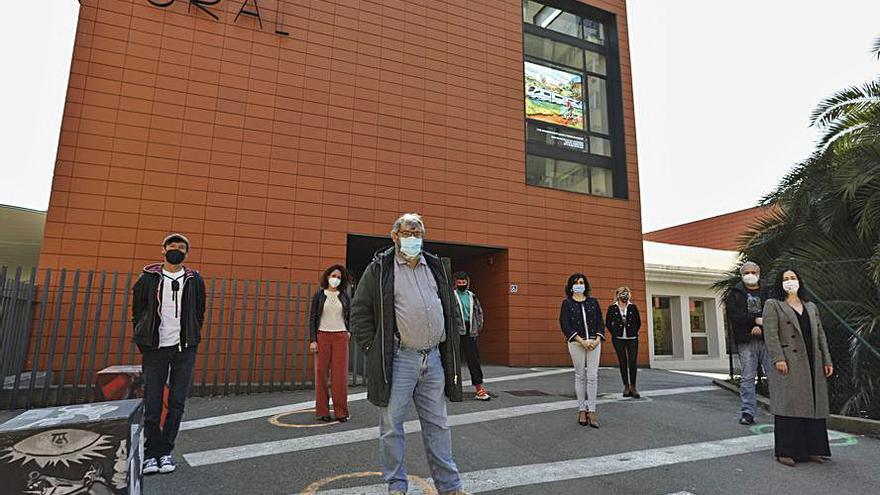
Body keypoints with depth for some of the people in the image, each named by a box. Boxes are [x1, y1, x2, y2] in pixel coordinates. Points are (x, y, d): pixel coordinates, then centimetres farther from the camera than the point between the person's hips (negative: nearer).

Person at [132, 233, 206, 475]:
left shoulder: (195, 280, 6)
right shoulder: (148, 278, 3)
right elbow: (137, 312, 9)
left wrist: (191, 341, 9)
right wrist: (145, 344, 6)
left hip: (185, 349, 1)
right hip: (156, 348, -1)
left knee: (177, 403, 4)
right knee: (152, 403, 1)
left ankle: (165, 452, 15)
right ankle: (151, 454, 11)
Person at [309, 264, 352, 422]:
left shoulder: (345, 296, 11)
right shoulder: (319, 295, 6)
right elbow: (312, 318, 4)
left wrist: (349, 331, -1)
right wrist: (312, 340, -4)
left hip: (340, 336, 1)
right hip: (322, 336, -1)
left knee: (340, 374, -2)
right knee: (321, 372, -1)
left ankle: (341, 411, 4)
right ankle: (322, 411, 8)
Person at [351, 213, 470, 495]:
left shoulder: (438, 268, 13)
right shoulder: (379, 269, -1)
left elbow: (452, 311, 20)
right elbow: (360, 312, -1)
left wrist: (449, 349, 12)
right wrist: (374, 350, -6)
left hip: (433, 358, 4)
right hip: (398, 359, -4)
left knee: (437, 424, 13)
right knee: (391, 425, 5)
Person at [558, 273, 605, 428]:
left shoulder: (593, 302, 12)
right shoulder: (567, 303, 4)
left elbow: (600, 322, 9)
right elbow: (565, 325, -5)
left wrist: (597, 339, -8)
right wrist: (582, 341, -13)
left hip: (594, 342, 2)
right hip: (576, 343, -2)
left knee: (593, 376, -2)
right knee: (580, 376, 4)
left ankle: (591, 410, 3)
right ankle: (581, 409, 12)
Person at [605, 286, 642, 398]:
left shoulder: (633, 307, 6)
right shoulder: (612, 308, 3)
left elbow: (638, 322, 12)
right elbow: (608, 323, 7)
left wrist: (634, 332, 3)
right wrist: (614, 333, -1)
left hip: (632, 338, 0)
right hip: (618, 339, 0)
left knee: (632, 362, -6)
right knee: (623, 362, 3)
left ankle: (633, 387, 3)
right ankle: (626, 386, 12)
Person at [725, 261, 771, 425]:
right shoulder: (735, 293, 10)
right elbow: (733, 314, -4)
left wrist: (761, 326, -13)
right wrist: (755, 319, -12)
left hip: (767, 339, 1)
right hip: (746, 341, -1)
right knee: (748, 378, 2)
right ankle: (747, 412, 6)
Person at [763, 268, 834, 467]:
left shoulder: (811, 307, 19)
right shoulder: (773, 305, 2)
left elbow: (820, 334, 17)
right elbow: (770, 334, -8)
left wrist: (827, 360, 9)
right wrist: (778, 358, -17)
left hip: (812, 365, 6)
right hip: (789, 364, -6)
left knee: (813, 405, 7)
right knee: (788, 405, -5)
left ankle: (812, 449, 17)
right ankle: (786, 452, 0)